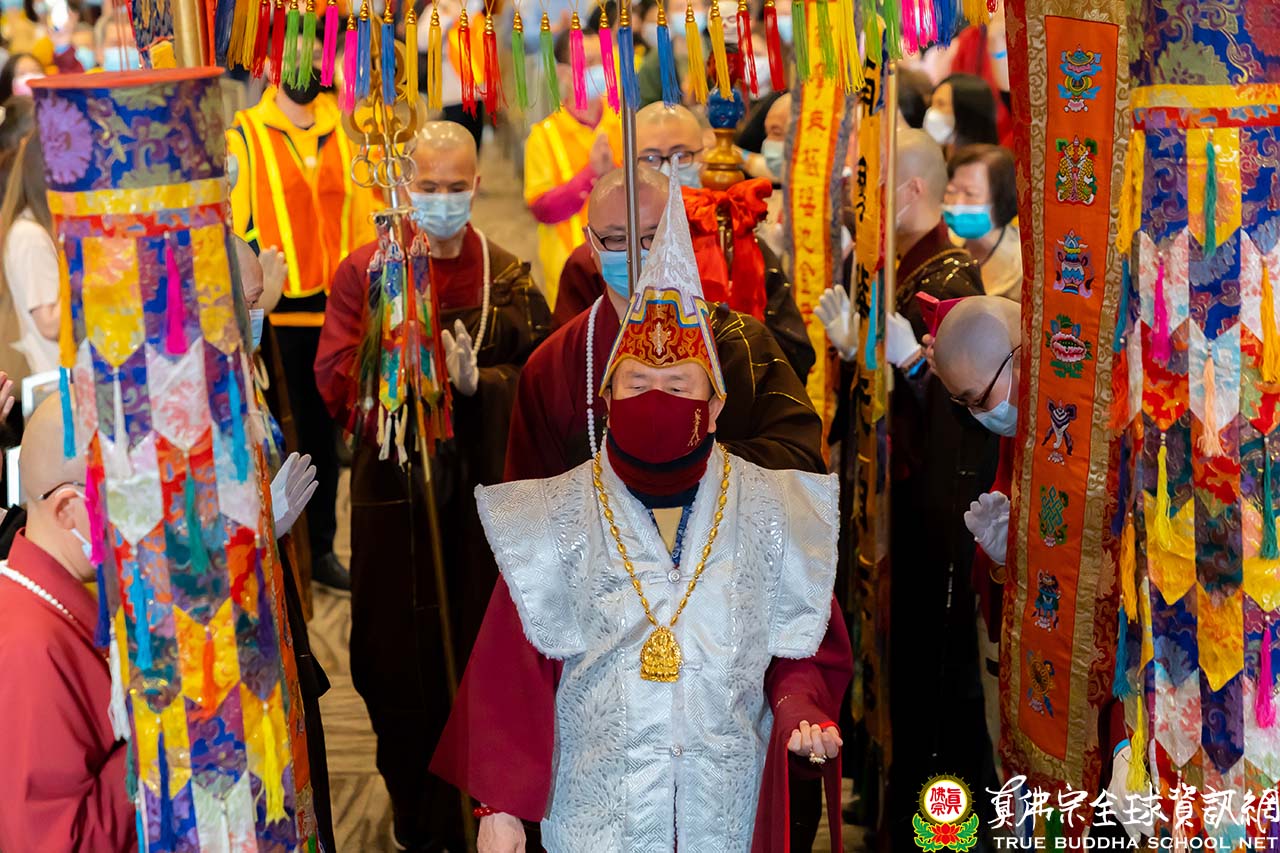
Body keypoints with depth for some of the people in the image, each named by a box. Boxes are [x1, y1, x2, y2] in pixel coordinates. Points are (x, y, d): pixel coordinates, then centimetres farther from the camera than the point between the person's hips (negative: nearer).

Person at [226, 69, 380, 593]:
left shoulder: (340, 133, 9)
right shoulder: (244, 136, -3)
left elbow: (360, 217, 10)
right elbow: (232, 225, -5)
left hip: (334, 309, 4)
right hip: (274, 313, -4)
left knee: (324, 432, 12)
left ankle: (320, 549, 24)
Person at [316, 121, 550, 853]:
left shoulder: (511, 278, 6)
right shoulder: (365, 270, 3)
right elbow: (335, 382, -2)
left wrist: (478, 380, -18)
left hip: (482, 492, 0)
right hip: (391, 490, 0)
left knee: (475, 656, 5)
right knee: (392, 660, 5)